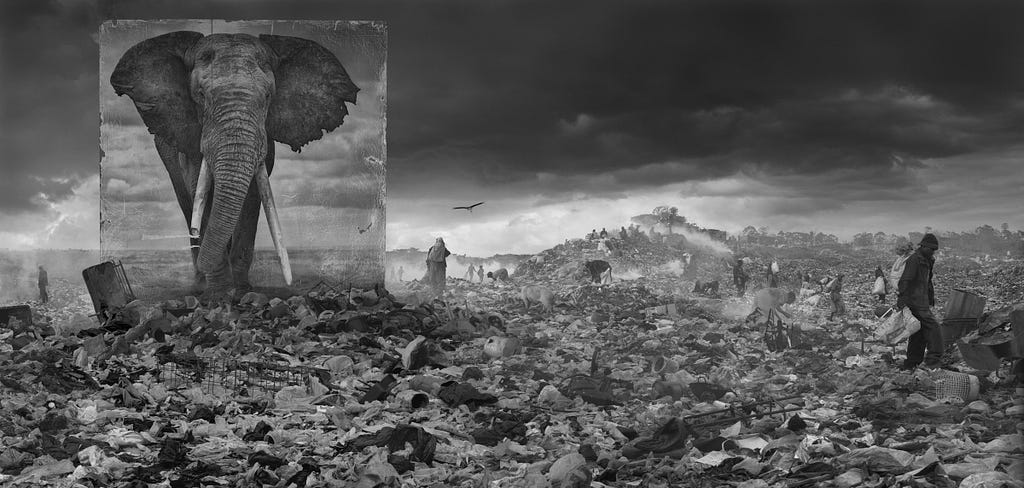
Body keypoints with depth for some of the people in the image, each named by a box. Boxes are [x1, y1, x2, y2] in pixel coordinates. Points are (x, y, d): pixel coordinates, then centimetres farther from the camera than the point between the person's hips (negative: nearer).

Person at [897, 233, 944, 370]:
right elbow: (905, 280, -22)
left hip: (922, 300, 10)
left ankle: (912, 362, 17)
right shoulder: (914, 259, -14)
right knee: (932, 326, -13)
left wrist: (931, 298, 27)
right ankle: (933, 359, -11)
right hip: (915, 301, -10)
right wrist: (901, 300, -29)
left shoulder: (928, 260, 17)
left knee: (919, 331, 11)